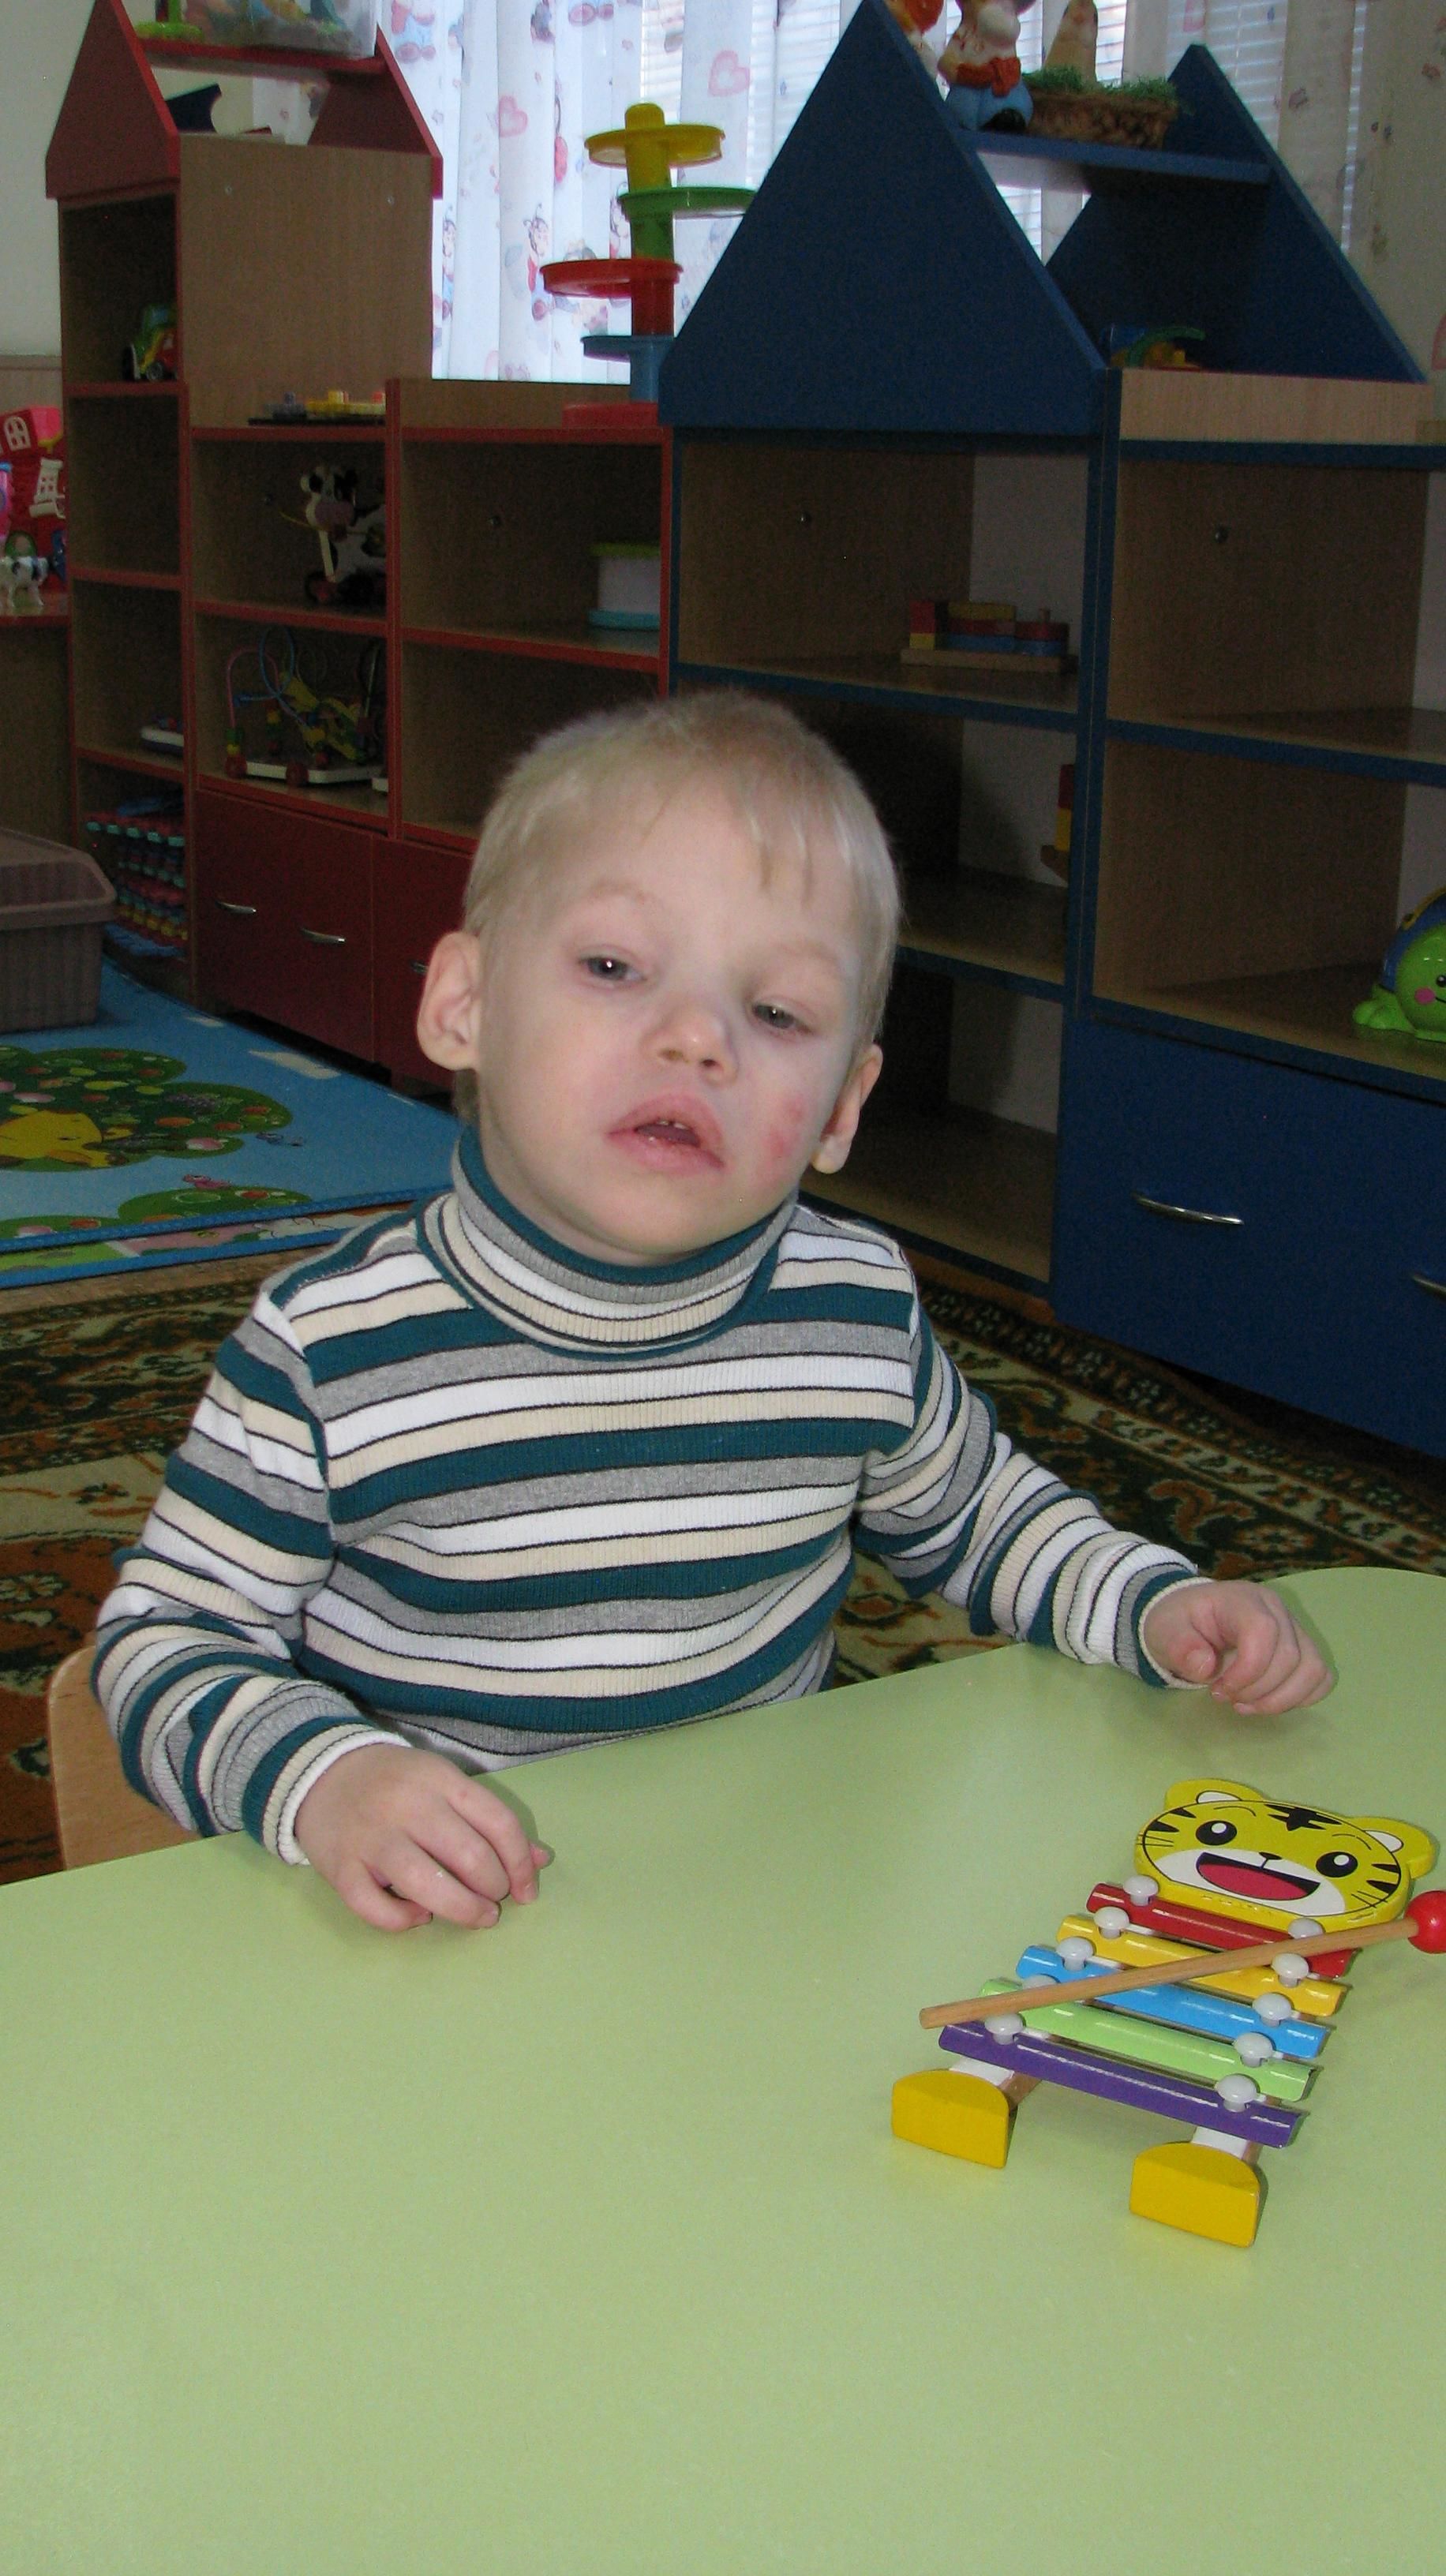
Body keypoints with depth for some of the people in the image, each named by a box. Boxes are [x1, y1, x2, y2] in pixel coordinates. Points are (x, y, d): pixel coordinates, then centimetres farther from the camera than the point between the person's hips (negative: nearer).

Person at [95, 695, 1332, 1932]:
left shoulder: (862, 1317, -3)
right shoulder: (329, 1348, -15)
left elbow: (972, 1519, 16)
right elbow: (167, 1638, -7)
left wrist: (1156, 1608, 1)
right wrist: (323, 1781, -25)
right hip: (433, 1930, -5)